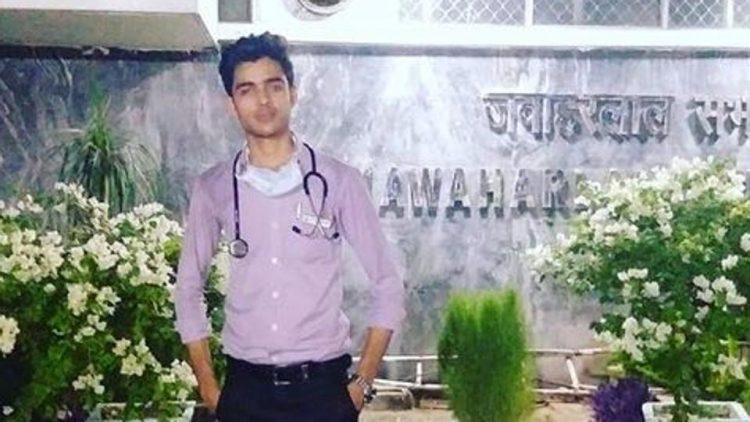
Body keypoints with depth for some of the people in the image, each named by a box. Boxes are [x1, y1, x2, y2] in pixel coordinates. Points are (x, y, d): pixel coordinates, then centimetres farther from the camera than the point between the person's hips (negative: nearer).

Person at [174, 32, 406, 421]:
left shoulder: (338, 181, -3)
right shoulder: (213, 188, 2)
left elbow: (387, 285, 1)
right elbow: (188, 290, 11)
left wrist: (362, 382, -2)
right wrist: (209, 389, 6)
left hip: (322, 386, -1)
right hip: (246, 390, 2)